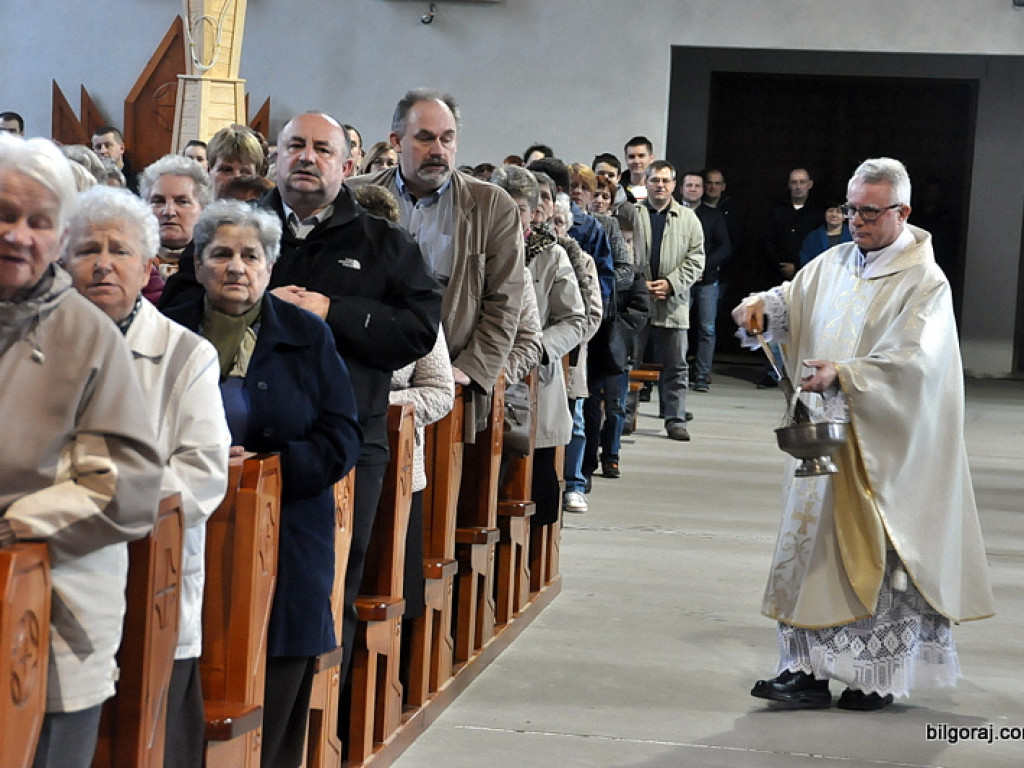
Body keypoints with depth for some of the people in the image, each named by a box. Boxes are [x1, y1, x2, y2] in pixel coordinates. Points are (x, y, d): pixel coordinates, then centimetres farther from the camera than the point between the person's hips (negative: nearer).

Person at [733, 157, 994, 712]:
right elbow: (793, 300, 18)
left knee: (879, 554, 0)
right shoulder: (835, 262, 10)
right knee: (814, 545, 4)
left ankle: (879, 675, 11)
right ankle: (809, 670, 7)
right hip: (826, 437, 6)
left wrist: (842, 374, -30)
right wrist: (762, 306, -5)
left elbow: (910, 360, -19)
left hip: (884, 448, -6)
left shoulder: (924, 282, -8)